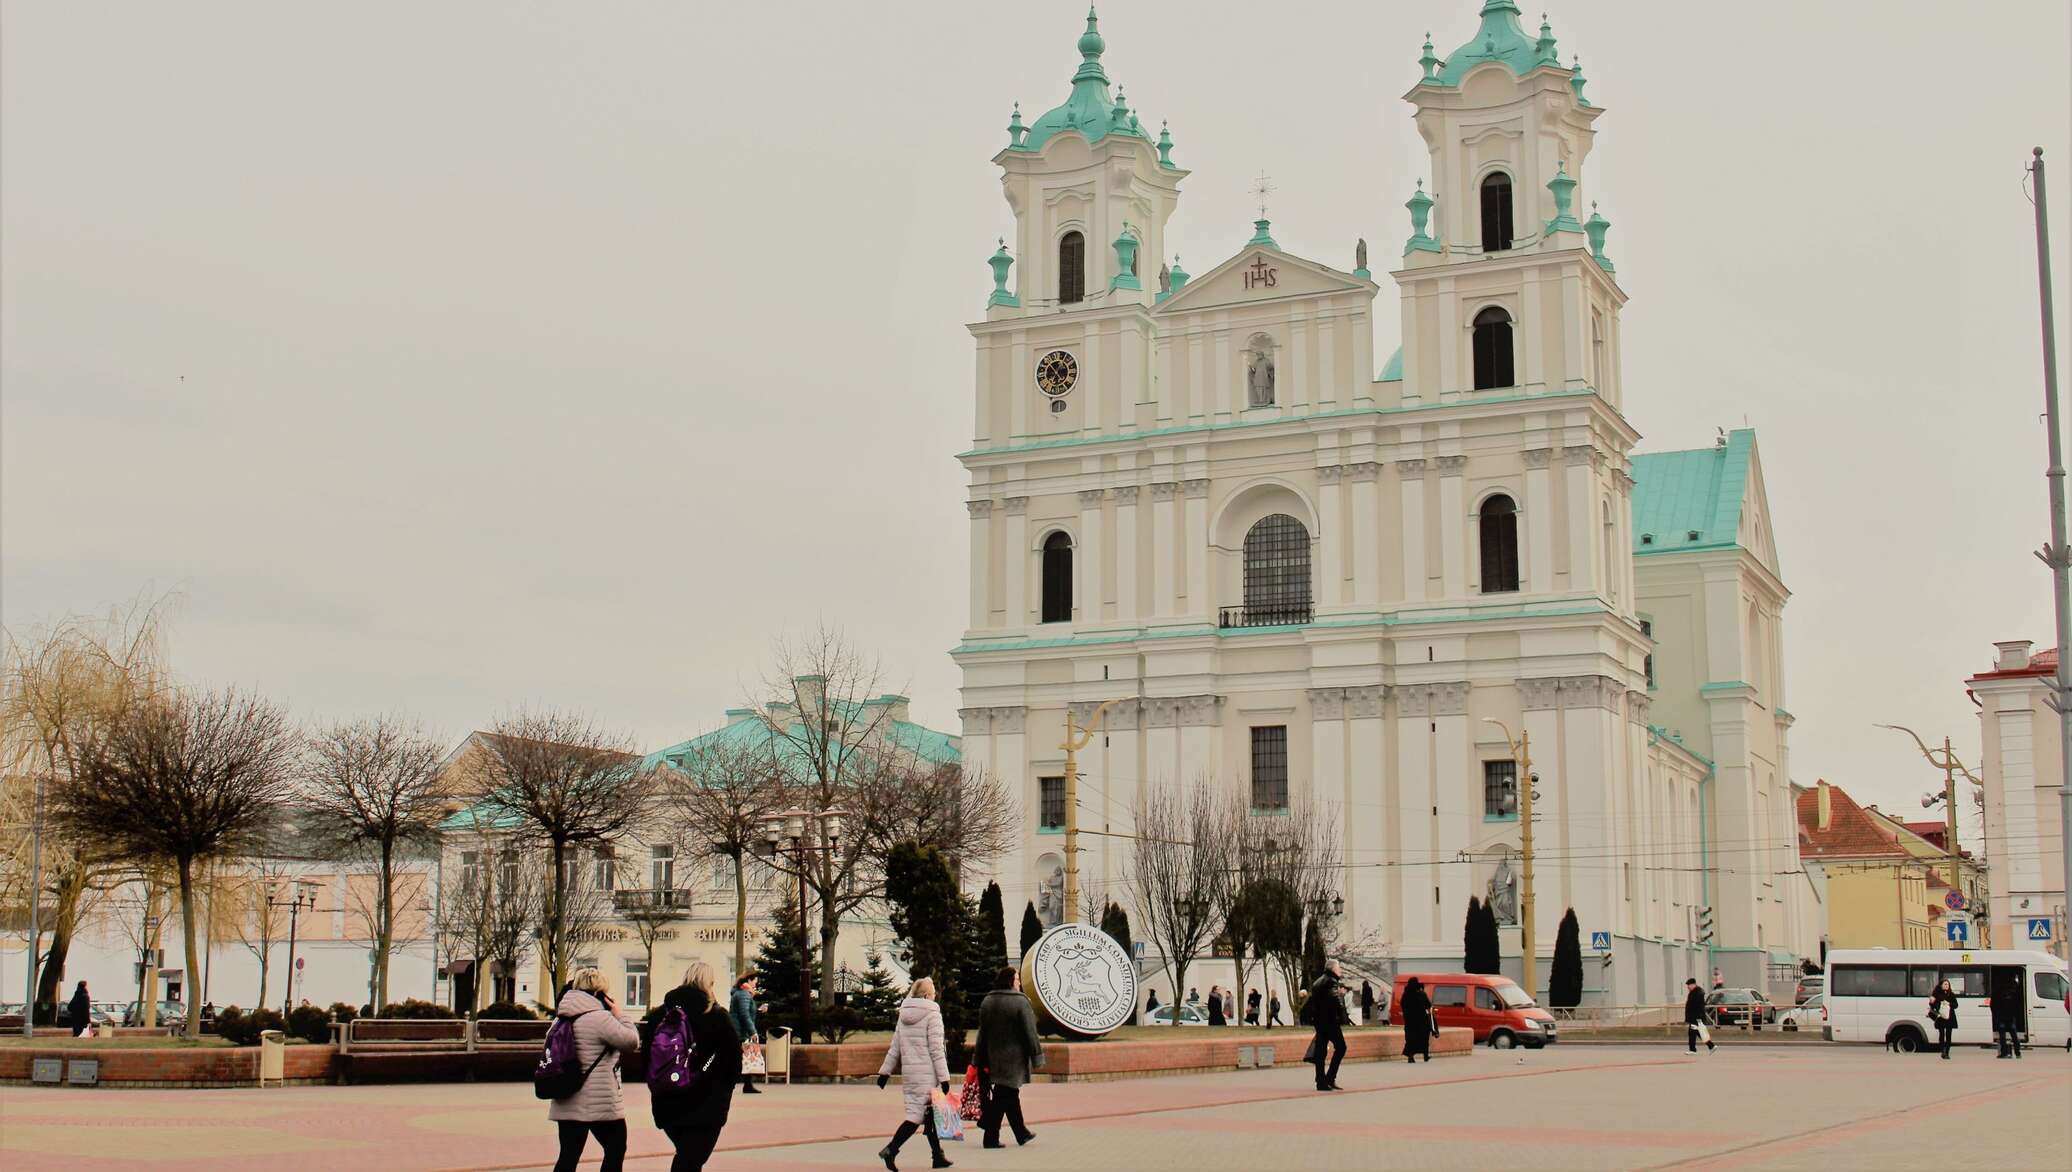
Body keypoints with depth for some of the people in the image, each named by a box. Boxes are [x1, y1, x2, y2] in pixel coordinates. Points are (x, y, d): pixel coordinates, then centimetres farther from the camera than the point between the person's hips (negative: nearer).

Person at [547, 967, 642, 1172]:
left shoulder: (563, 1019, 9)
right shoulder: (600, 1017, -15)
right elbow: (632, 1041, -12)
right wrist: (619, 1015, 1)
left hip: (567, 1103, 7)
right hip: (600, 1103, -7)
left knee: (569, 1155, 5)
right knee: (616, 1150, 9)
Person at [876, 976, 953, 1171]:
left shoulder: (904, 1016, 12)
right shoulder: (932, 1014, -8)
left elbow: (895, 1047, 15)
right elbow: (936, 1049, -12)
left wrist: (885, 1071, 21)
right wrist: (944, 1078, -10)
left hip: (908, 1073, 7)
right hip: (926, 1073, -7)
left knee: (929, 1115, 13)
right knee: (917, 1114, -6)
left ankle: (938, 1156, 15)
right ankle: (891, 1149, -17)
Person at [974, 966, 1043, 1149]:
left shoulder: (987, 1002, 7)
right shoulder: (1020, 1002, -12)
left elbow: (983, 1033, 11)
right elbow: (1030, 1033, -12)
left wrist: (981, 1059, 15)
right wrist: (1037, 1057, -6)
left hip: (994, 1058, 7)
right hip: (1013, 1057, -7)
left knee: (1011, 1095, 17)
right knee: (1004, 1096, -3)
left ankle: (1022, 1134, 29)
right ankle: (991, 1138, -6)